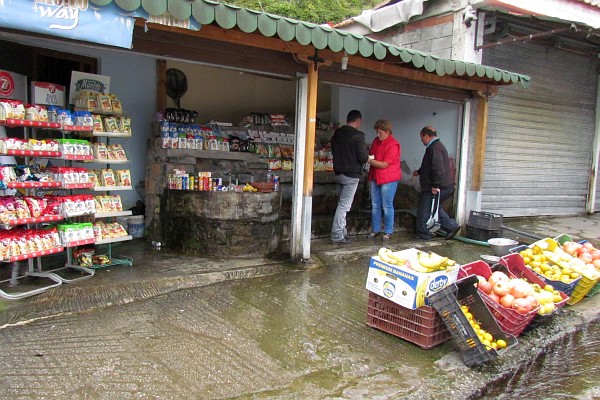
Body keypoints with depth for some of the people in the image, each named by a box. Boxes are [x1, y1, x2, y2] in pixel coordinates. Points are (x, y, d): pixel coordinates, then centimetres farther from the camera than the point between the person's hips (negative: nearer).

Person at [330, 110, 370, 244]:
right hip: (351, 175, -7)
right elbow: (363, 157, -17)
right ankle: (337, 236, 0)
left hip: (338, 173, 8)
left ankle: (342, 232, 21)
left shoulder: (336, 134, 8)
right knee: (344, 205, -4)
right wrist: (366, 152, 4)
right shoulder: (357, 136, -15)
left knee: (342, 204, 16)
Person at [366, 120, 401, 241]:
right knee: (375, 206, 10)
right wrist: (368, 157, 0)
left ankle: (388, 232, 9)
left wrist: (369, 160, -16)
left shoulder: (393, 145, -15)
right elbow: (371, 155, 22)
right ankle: (375, 230, 19)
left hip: (388, 179, -7)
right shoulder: (376, 140, 9)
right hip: (375, 177, 7)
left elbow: (384, 165, -19)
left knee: (387, 207, -1)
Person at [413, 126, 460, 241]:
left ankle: (423, 234, 11)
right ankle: (452, 226, 22)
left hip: (437, 187, -11)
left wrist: (435, 185, -25)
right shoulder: (438, 146, 16)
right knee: (433, 208, 21)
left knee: (424, 209, 0)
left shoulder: (434, 148, -19)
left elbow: (438, 169, -27)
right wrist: (419, 172, 32)